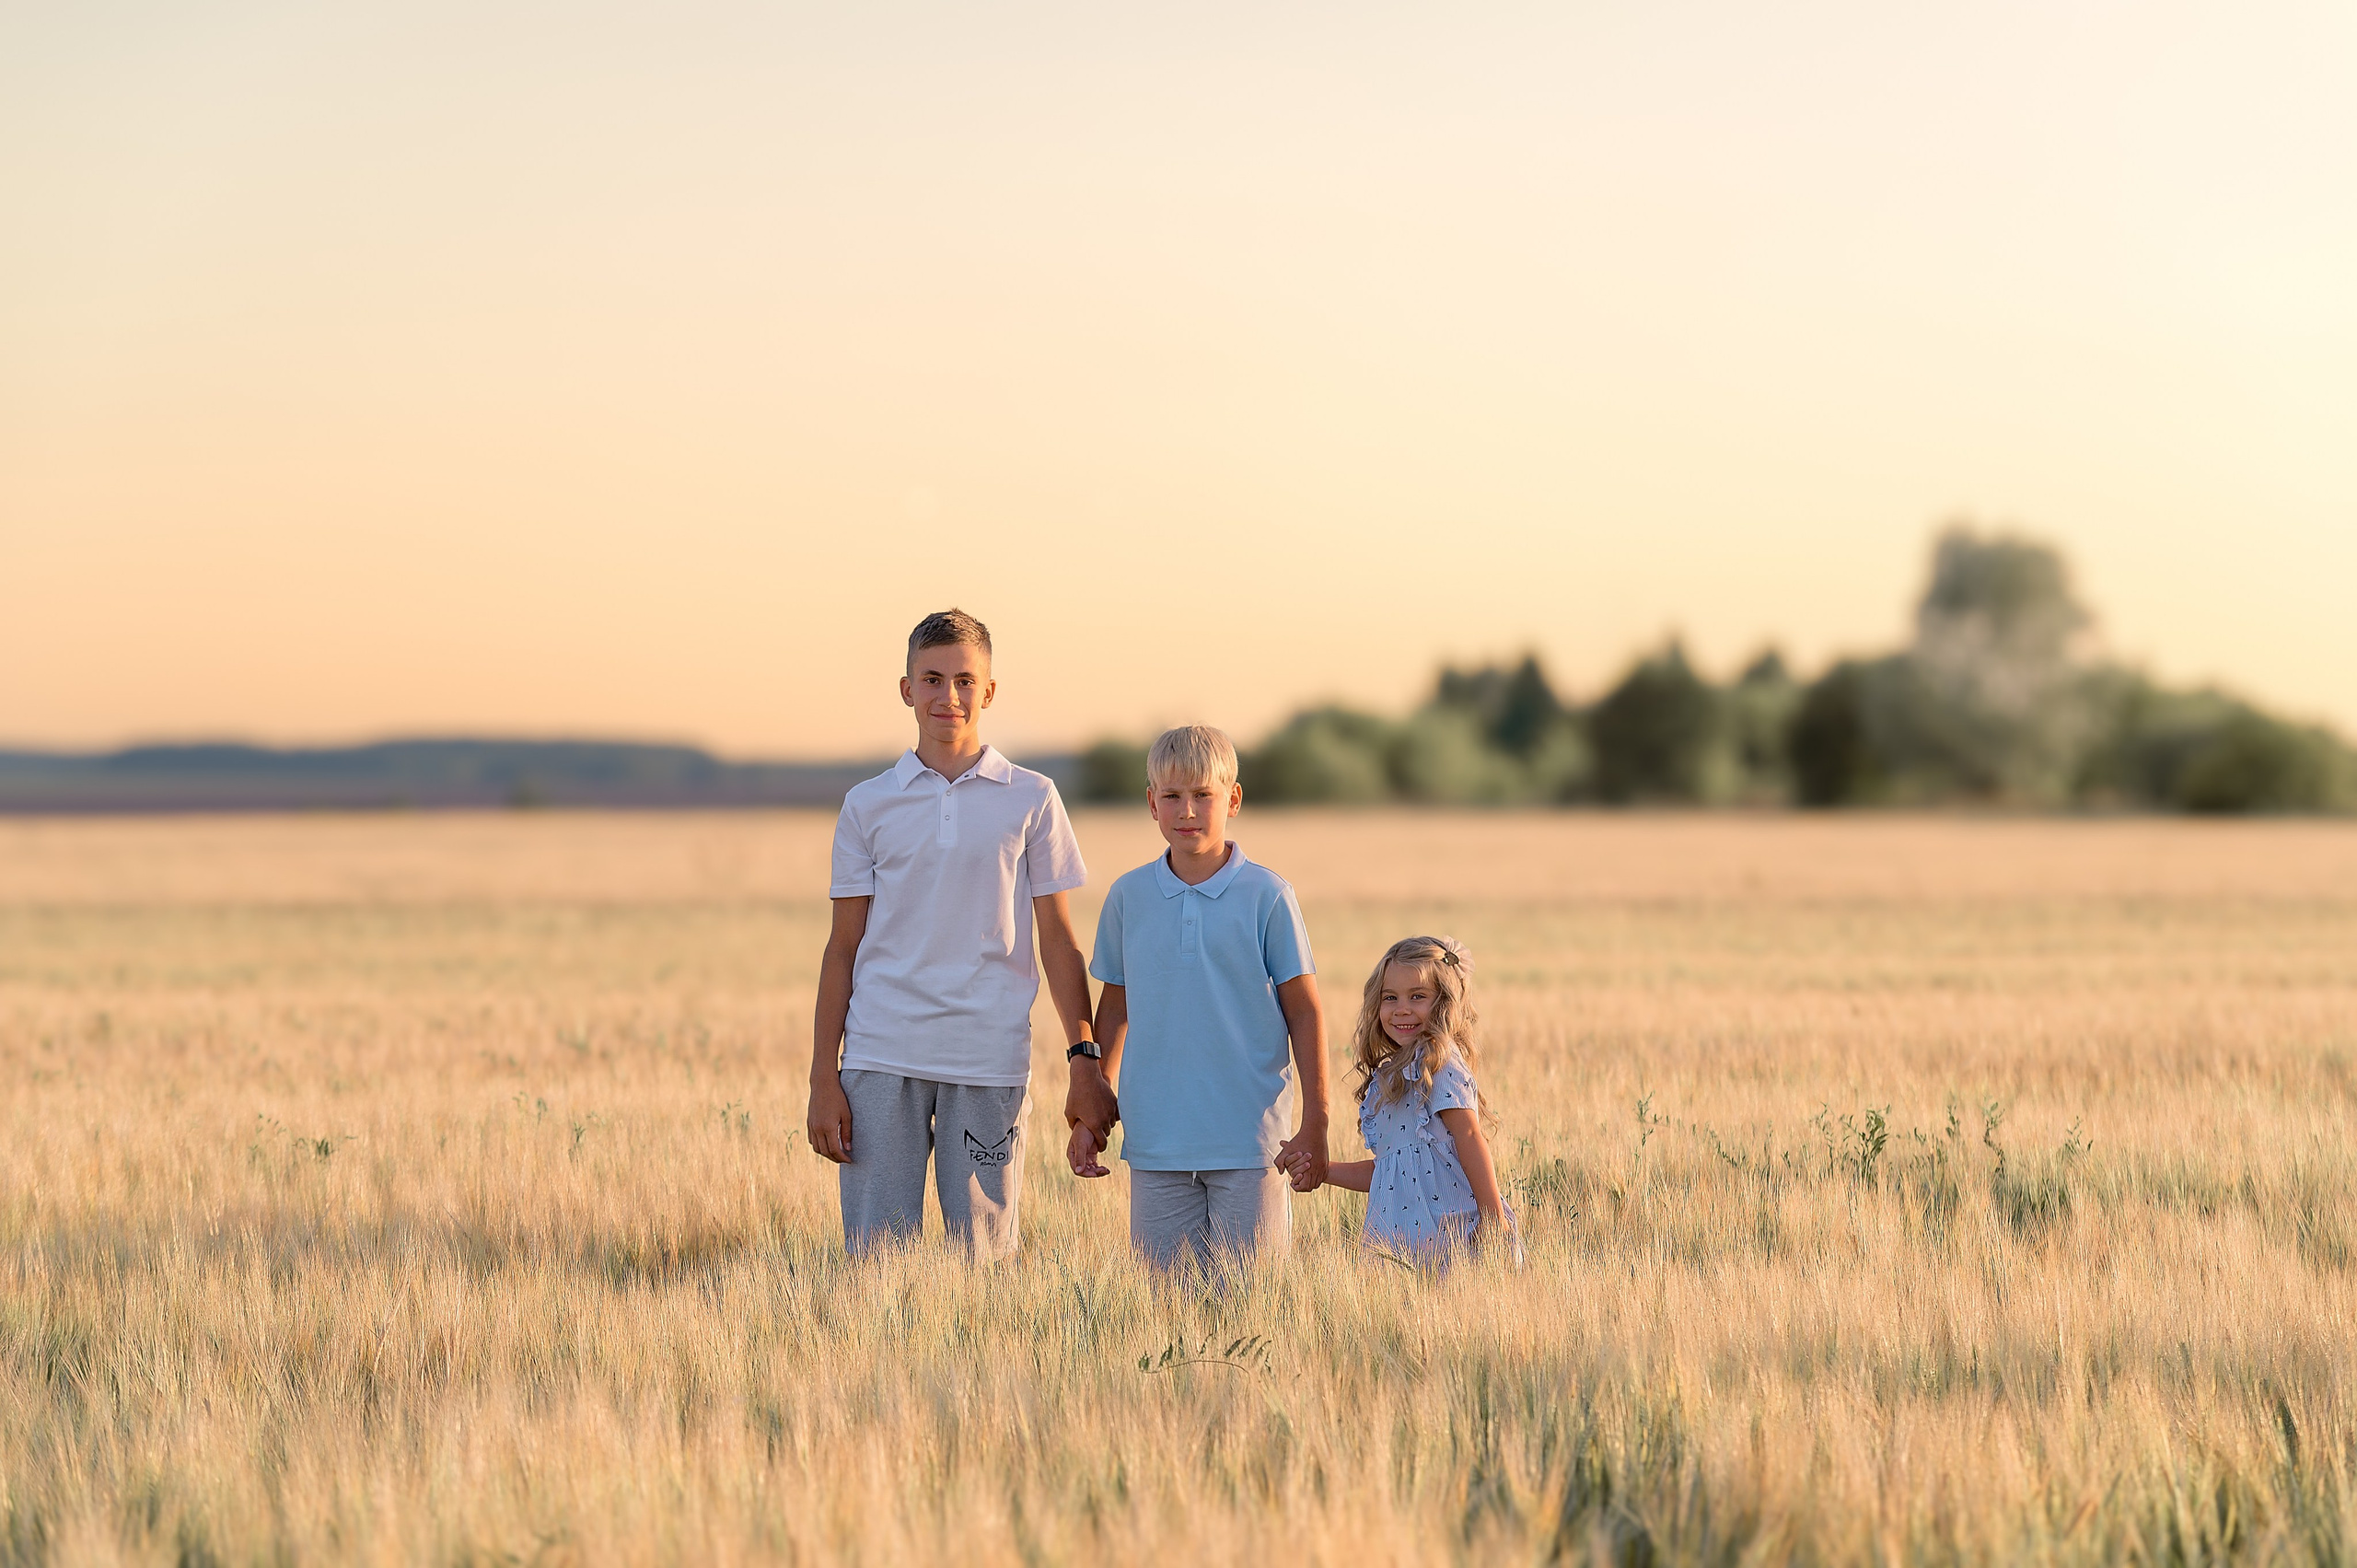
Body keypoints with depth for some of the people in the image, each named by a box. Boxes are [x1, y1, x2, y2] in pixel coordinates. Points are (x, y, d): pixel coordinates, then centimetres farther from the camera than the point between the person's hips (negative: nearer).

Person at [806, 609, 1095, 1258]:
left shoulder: (1031, 799, 6)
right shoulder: (868, 805, 8)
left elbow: (1057, 939, 8)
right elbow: (843, 947, 10)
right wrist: (823, 1077, 4)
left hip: (990, 1062, -1)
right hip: (881, 1060, 1)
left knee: (985, 1256, 2)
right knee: (875, 1255, -2)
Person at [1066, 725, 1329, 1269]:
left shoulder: (1266, 896, -3)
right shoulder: (1128, 896, 6)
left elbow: (1305, 1013, 0)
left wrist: (1314, 1126, -4)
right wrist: (1091, 1111, 14)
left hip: (1250, 1142, -2)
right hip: (1156, 1141, 2)